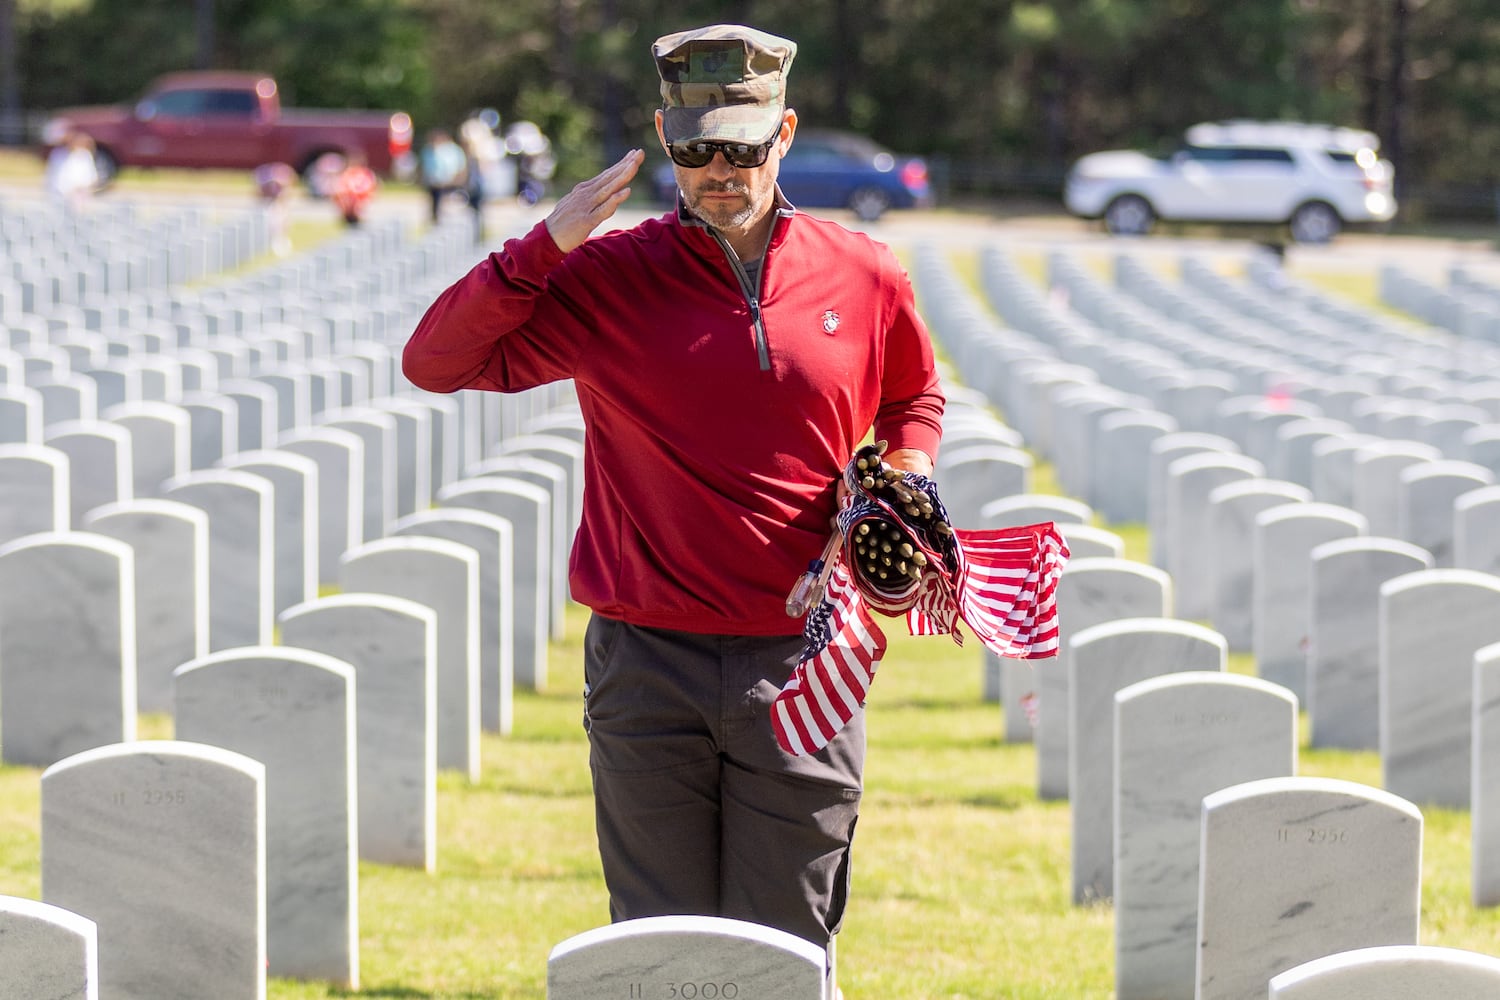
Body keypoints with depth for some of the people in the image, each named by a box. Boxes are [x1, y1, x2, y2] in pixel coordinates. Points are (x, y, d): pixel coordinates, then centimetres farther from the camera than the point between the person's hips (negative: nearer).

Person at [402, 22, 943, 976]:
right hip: (648, 667, -1)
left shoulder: (866, 279, 4)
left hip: (802, 669, 1)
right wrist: (546, 245, -15)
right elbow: (435, 361, -5)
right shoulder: (607, 278, -1)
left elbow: (915, 398, 23)